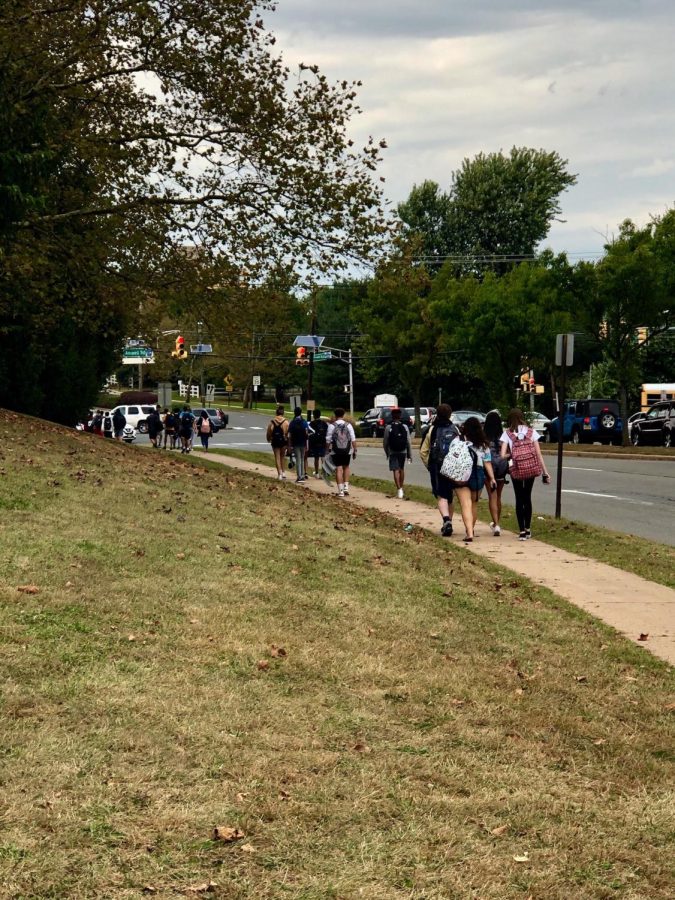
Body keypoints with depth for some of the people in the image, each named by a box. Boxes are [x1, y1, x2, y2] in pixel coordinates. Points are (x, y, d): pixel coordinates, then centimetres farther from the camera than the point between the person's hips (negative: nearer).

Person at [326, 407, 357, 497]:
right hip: (347, 451, 2)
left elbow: (328, 440, -5)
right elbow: (353, 439, -1)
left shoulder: (332, 426, -6)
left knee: (339, 469, 0)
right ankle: (346, 487, 12)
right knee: (346, 467, 19)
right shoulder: (348, 425, 0)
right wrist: (354, 450, 6)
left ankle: (340, 490, -5)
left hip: (336, 451, -2)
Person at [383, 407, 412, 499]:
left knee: (396, 470, -5)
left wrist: (387, 453, 10)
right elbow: (409, 442, -3)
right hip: (403, 452, 3)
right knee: (402, 469, 19)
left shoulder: (388, 427, -8)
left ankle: (399, 489, -18)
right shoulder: (405, 427, -2)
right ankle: (401, 487, 30)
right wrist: (410, 455, 3)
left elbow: (385, 442, -5)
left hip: (393, 452, -3)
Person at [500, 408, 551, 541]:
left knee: (519, 499, 7)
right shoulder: (531, 432, 4)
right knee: (527, 498, 16)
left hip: (516, 469, -2)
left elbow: (503, 455, -10)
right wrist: (545, 472, 3)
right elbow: (538, 454, 1)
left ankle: (522, 531, 2)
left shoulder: (507, 433, -2)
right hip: (532, 468, 2)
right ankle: (528, 529, 20)